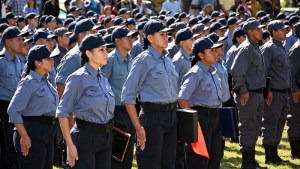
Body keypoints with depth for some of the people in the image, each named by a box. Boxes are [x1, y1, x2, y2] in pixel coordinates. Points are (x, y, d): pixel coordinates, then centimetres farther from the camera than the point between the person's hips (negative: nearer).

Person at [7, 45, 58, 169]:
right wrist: (24, 137, -20)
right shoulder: (28, 83, -12)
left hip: (47, 134, 9)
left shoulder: (46, 83, 14)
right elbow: (13, 111, -18)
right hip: (33, 133, -9)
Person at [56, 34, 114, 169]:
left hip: (106, 138, 7)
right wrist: (70, 144, -16)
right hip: (86, 137, -7)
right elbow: (62, 112, -11)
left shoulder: (103, 79, 13)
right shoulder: (78, 78, -9)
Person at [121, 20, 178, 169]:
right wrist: (138, 127, -15)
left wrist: (174, 115, 11)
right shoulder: (143, 60, -8)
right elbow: (127, 96, -11)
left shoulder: (167, 60, 13)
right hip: (152, 116, -7)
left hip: (171, 116, 7)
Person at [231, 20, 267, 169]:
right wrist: (243, 91, -20)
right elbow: (236, 71, -24)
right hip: (248, 95, -10)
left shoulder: (255, 49, 14)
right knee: (248, 127, -4)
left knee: (255, 128, 15)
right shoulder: (246, 49, -16)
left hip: (257, 93, 10)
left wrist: (261, 92, 17)